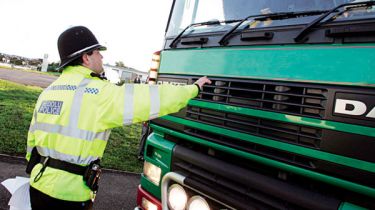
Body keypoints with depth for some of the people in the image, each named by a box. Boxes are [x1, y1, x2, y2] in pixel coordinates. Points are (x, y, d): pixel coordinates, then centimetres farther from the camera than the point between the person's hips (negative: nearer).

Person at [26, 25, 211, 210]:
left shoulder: (48, 91, 6)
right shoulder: (96, 92, -18)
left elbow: (33, 137, 14)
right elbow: (150, 99, -18)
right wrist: (194, 88, -5)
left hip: (38, 185, 8)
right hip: (68, 195, -7)